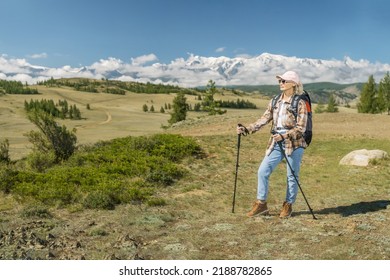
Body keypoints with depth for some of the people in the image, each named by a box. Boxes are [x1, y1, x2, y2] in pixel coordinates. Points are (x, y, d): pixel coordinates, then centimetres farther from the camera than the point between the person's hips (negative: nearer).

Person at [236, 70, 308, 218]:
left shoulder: (299, 103, -8)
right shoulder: (274, 102, 9)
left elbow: (301, 128, -13)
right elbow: (263, 120, 5)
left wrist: (284, 136, -25)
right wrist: (247, 129, -8)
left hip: (294, 144, -5)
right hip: (276, 144, 5)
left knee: (292, 176, 6)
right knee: (263, 171, -1)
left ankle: (288, 205, 22)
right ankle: (261, 204, 10)